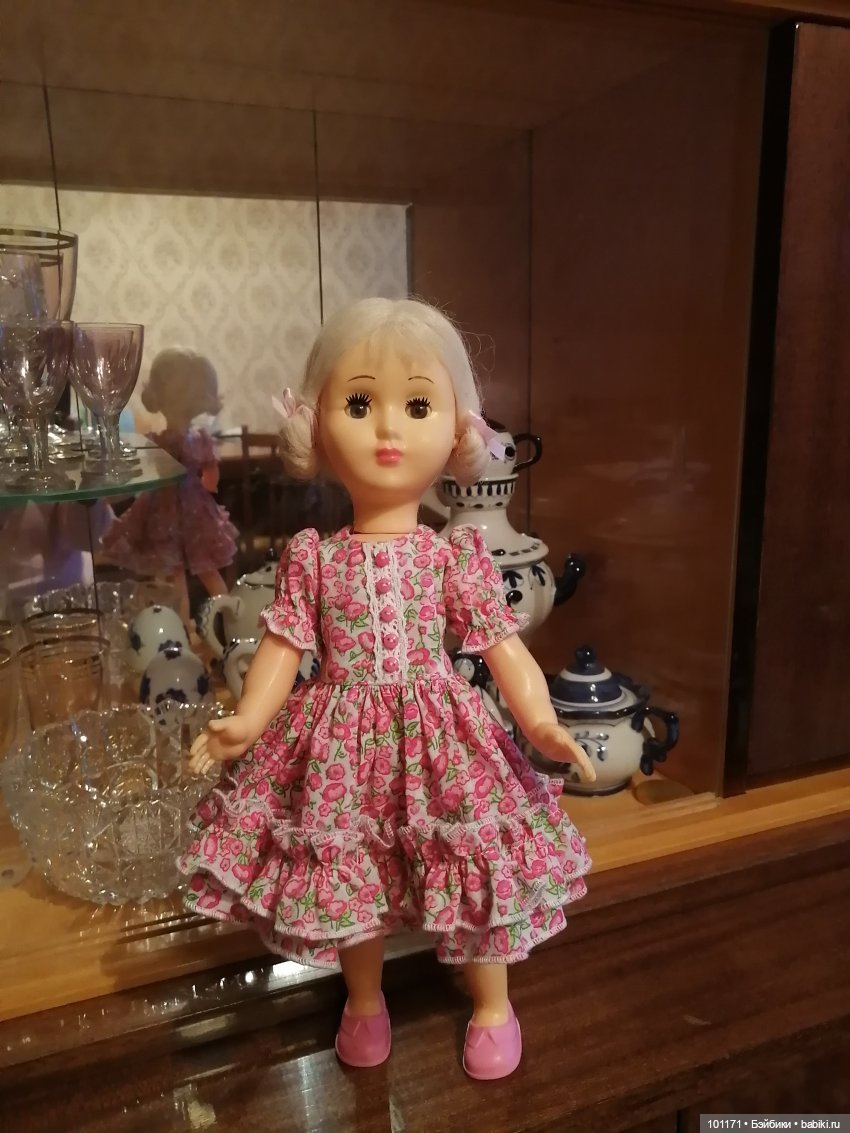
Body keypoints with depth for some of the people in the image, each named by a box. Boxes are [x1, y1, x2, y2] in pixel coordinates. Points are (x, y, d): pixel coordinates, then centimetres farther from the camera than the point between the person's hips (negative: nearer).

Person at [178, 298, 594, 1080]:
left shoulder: (457, 556, -7)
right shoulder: (313, 558, -5)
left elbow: (503, 644, -7)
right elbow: (283, 647, -3)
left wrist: (540, 718, -20)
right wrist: (246, 722, -16)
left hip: (439, 736, -1)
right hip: (342, 739, 1)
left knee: (471, 868, 10)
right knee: (347, 873, 16)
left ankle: (493, 1003, 40)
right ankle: (365, 1001, 45)